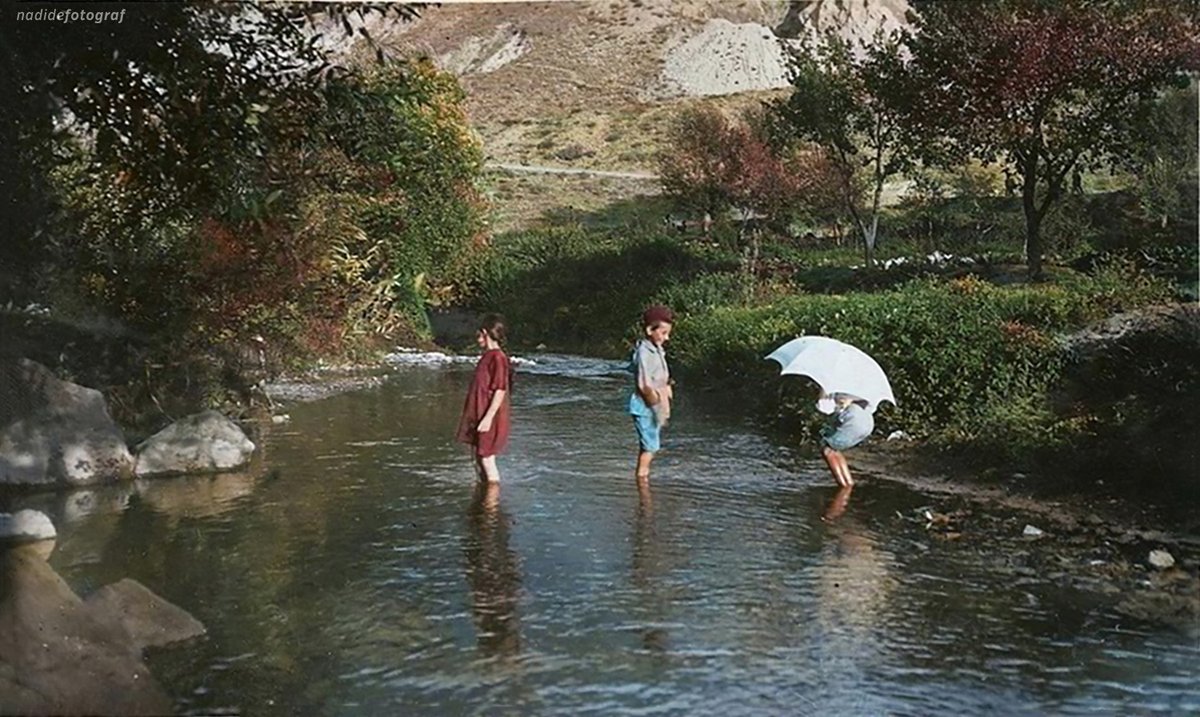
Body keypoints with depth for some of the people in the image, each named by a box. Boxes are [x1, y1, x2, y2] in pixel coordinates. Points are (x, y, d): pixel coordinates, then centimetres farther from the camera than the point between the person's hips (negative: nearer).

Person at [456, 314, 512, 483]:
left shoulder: (498, 358, -18)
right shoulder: (486, 356, 12)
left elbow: (500, 391, -22)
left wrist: (488, 418, -23)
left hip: (489, 420, -10)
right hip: (478, 418, 10)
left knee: (487, 459, -4)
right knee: (478, 459, 16)